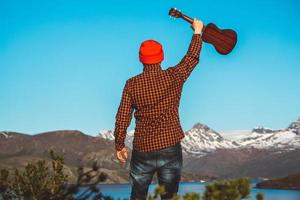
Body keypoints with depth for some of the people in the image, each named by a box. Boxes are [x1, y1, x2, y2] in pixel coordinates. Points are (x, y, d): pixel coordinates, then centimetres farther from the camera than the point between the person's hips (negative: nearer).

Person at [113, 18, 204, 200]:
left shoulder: (132, 84, -7)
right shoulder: (174, 77, -6)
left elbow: (122, 118, -6)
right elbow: (192, 57, 10)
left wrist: (119, 145, 7)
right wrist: (197, 31, 25)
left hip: (142, 151, 0)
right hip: (171, 149, 0)